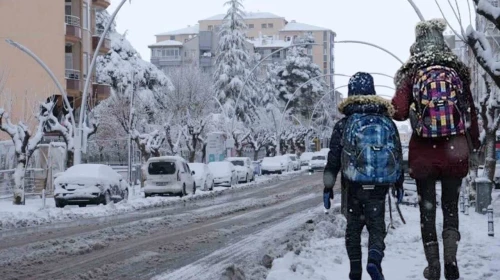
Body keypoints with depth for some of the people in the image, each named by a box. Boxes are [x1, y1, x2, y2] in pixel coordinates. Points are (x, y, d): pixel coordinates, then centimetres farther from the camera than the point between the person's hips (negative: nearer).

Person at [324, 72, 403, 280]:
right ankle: (375, 258, -23)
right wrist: (399, 184, 20)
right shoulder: (387, 122, 6)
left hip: (353, 186, -1)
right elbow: (398, 155, 11)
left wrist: (328, 187, 6)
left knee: (353, 227, 13)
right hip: (379, 187, 1)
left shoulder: (343, 125, 0)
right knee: (377, 226, 5)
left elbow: (333, 160, 0)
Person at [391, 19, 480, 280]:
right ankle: (451, 258, -3)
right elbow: (471, 112, 4)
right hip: (455, 152, 1)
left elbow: (398, 111, -16)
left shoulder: (411, 75, -6)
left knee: (427, 209, 10)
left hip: (424, 155, -1)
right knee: (451, 206, 13)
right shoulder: (458, 72, -1)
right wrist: (474, 143, 18)